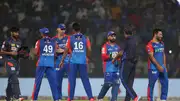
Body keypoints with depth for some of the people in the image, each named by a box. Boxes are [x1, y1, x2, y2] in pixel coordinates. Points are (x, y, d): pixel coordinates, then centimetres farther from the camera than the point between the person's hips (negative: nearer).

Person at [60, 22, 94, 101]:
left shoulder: (70, 38, 2)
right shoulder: (85, 38, 6)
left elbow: (66, 50, -1)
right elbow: (89, 49, 2)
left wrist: (62, 61, 4)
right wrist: (88, 57, 20)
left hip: (73, 61, -1)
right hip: (83, 62, 1)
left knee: (72, 80, 5)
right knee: (85, 80, 5)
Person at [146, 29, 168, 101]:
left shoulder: (161, 43, 14)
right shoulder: (150, 44, -12)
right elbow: (151, 57, -17)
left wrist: (164, 66, 11)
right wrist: (158, 66, -21)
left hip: (161, 67, 8)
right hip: (153, 67, -8)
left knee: (165, 82, 5)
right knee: (151, 84, -2)